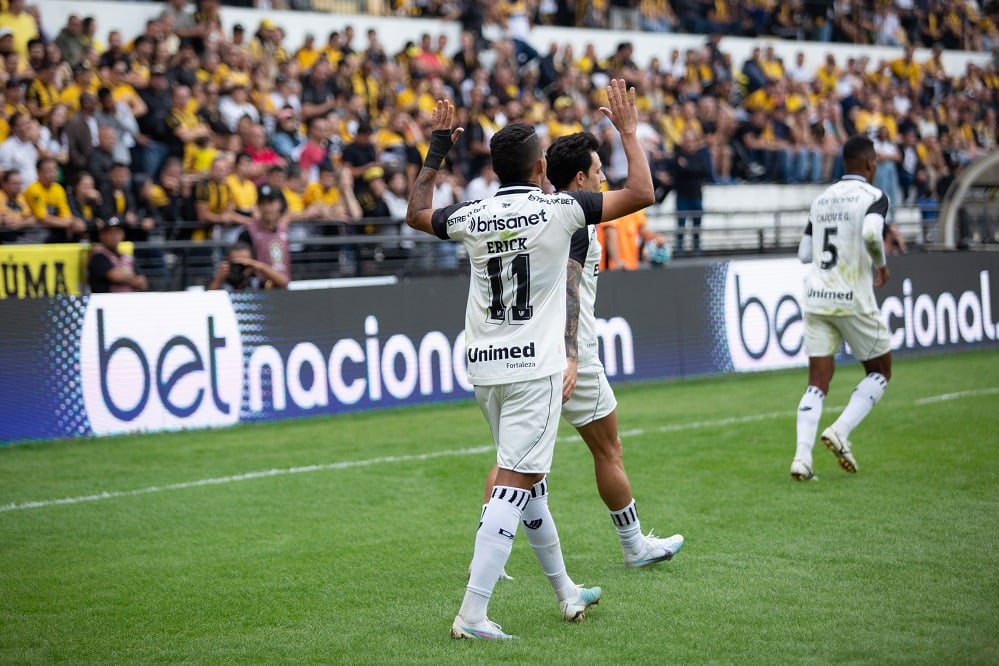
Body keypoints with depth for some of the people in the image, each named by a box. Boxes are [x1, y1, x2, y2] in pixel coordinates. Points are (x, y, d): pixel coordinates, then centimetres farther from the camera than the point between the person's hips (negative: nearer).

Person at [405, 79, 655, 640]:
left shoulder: (471, 216, 3)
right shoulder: (557, 209, -9)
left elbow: (417, 214, 24)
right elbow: (642, 194, -6)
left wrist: (437, 151, 31)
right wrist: (628, 131, 6)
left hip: (485, 367, 6)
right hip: (534, 366, -6)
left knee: (528, 479, 18)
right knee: (515, 485, -7)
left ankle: (567, 593, 31)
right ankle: (473, 613, -14)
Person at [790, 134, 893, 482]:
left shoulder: (821, 199, 14)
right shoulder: (873, 196, -4)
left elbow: (804, 254, 13)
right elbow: (871, 232, -24)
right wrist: (880, 262, -6)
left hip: (816, 297, 5)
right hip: (853, 299, -5)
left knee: (817, 382, 5)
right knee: (880, 371, 14)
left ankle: (802, 456, -11)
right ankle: (841, 430, -5)